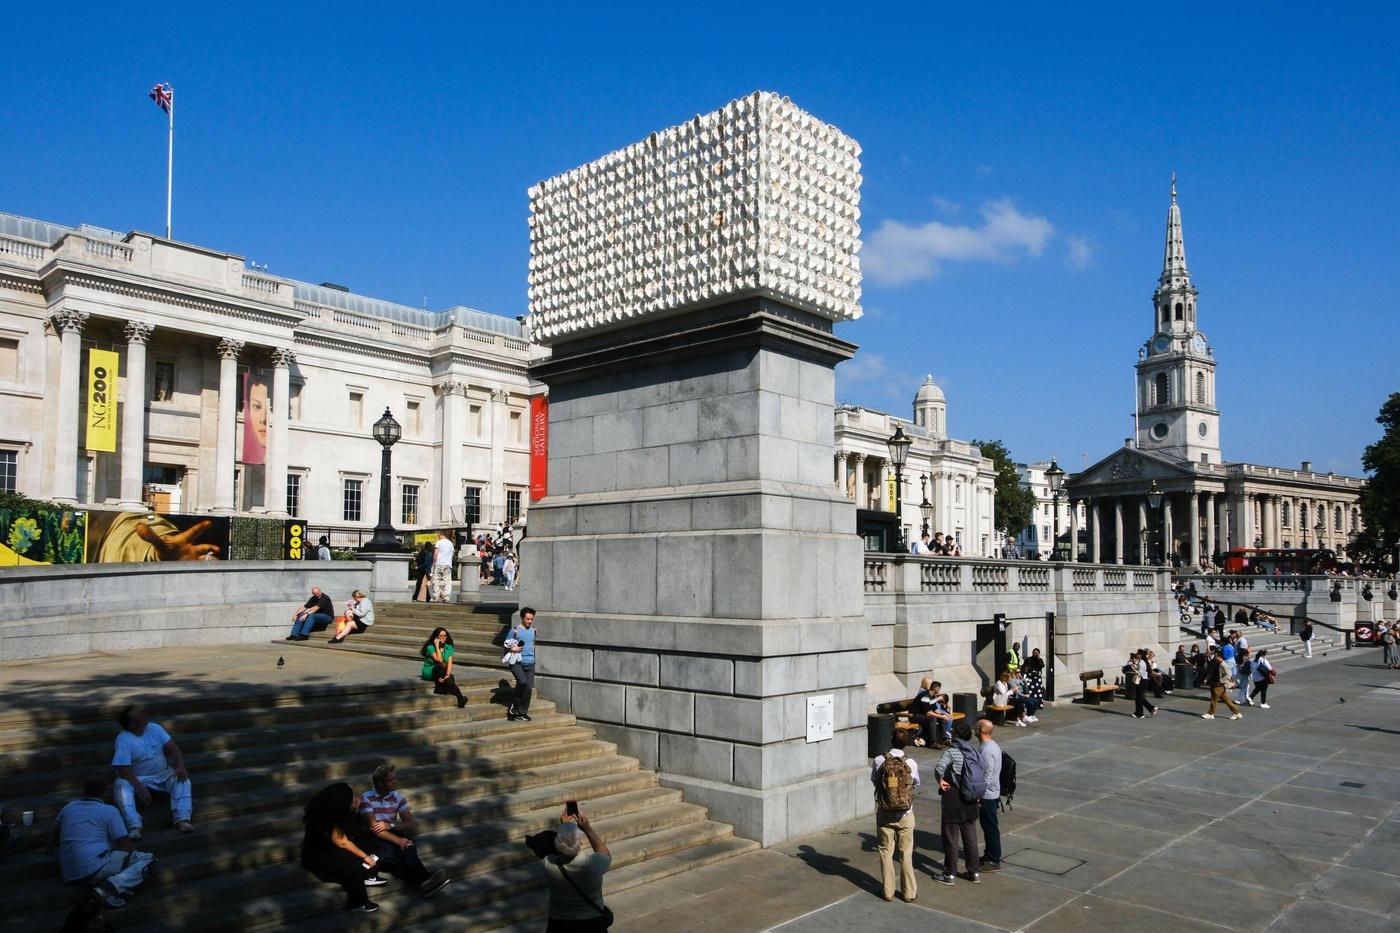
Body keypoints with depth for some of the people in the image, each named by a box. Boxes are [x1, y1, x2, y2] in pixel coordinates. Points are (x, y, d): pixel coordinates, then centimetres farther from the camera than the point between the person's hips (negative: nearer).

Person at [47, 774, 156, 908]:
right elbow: (126, 847, -1)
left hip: (70, 876, 8)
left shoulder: (68, 808, 18)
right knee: (147, 859, 0)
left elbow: (55, 835, 37)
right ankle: (112, 887, -25)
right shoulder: (109, 811, 1)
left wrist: (49, 848, 61)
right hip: (95, 867, -7)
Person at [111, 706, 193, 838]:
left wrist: (180, 766, -20)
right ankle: (134, 826, -44)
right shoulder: (123, 739, -19)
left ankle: (182, 819, -33)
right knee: (122, 786, -34)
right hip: (137, 778, -3)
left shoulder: (154, 728, -5)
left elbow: (172, 746, -4)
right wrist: (140, 788, -33)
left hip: (162, 774, 3)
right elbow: (123, 769, -23)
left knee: (182, 779, -22)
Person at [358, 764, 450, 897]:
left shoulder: (398, 797, 7)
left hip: (394, 836, 4)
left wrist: (390, 825, -16)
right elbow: (373, 827, -18)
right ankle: (424, 879, -49)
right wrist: (397, 840, -28)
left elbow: (413, 825, 2)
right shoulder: (366, 798, -8)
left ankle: (423, 881, -49)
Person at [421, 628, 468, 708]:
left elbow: (450, 662, -9)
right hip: (429, 672, -4)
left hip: (441, 673, 4)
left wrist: (448, 674, -26)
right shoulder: (430, 646, -13)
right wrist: (437, 646, -23)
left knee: (451, 677, -34)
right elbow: (439, 660, -25)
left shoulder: (448, 646, 3)